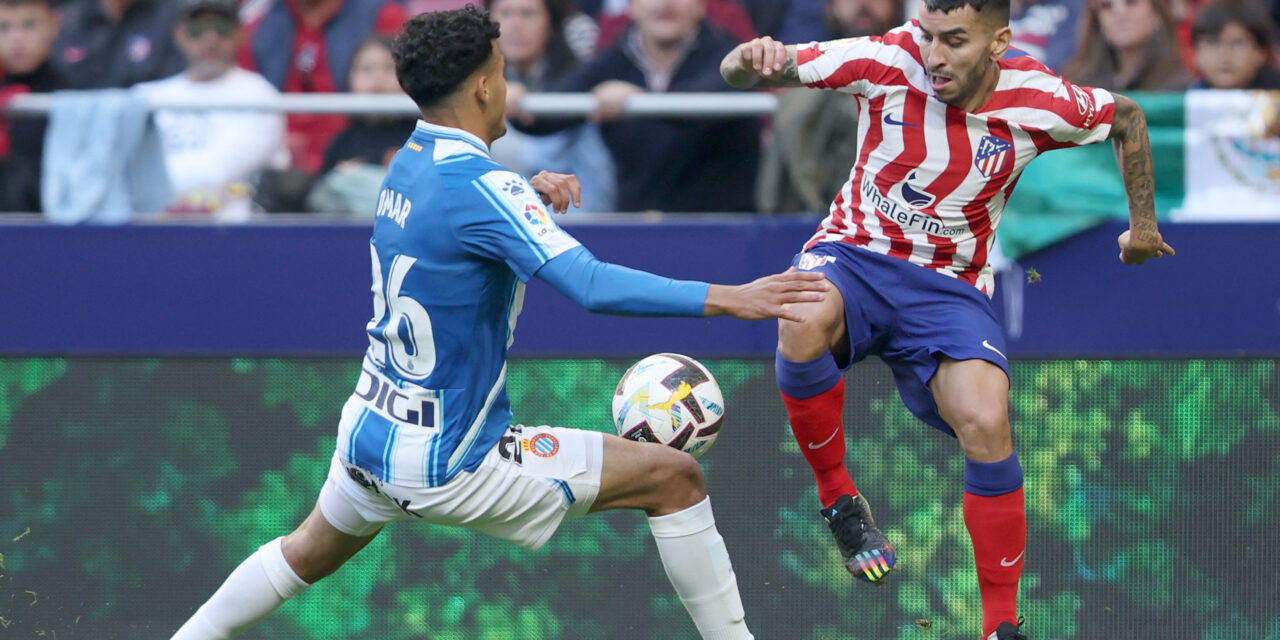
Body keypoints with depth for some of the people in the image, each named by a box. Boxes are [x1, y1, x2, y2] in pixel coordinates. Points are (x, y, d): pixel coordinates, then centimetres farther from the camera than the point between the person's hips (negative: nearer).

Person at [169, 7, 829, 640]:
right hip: (447, 465, -8)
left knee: (311, 552, 36)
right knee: (674, 477, -4)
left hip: (367, 436, 8)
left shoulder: (410, 160, 4)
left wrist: (533, 192, 7)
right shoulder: (478, 184, -22)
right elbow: (593, 286, -33)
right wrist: (731, 298, -35)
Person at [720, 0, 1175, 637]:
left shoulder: (1037, 101, -10)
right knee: (803, 324, -37)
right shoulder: (890, 61, -14)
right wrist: (751, 59, -39)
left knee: (986, 426, -24)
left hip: (949, 288, 1)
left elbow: (1126, 117, 13)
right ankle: (837, 500, -13)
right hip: (855, 256, -1)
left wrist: (1142, 222, 18)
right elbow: (742, 70, -15)